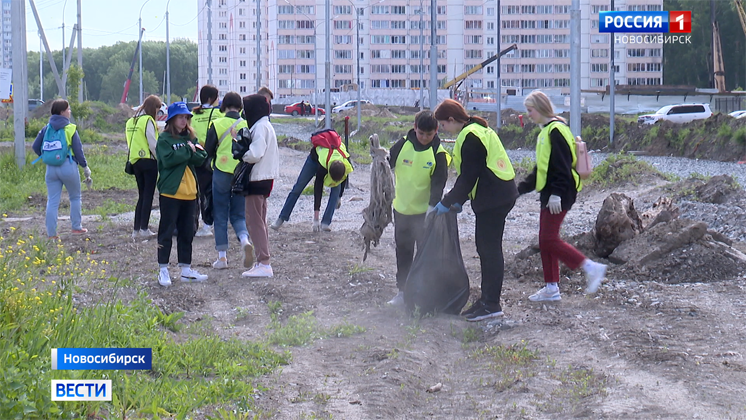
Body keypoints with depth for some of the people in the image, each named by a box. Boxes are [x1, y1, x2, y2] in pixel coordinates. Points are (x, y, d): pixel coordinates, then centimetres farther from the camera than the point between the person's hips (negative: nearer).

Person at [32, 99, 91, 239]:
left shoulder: (47, 128, 6)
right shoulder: (70, 129, -6)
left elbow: (35, 146, 7)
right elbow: (78, 151, -6)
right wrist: (85, 167, 5)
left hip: (51, 168, 4)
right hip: (68, 166, -4)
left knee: (52, 201, 5)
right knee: (75, 197, 16)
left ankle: (51, 233, 3)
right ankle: (77, 227, 20)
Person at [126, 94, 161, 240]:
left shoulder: (131, 121, 13)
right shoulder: (148, 120, -11)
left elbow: (130, 143, 15)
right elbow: (153, 143, -15)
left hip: (135, 161, 7)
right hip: (148, 161, -7)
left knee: (142, 196, 13)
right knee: (148, 196, -1)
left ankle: (136, 229, 9)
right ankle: (144, 229, -3)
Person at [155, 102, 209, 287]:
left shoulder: (190, 137, 12)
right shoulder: (164, 139, -6)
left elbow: (201, 158, 2)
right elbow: (168, 159, -21)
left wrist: (192, 151, -15)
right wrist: (188, 152, -15)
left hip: (189, 193, 6)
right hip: (170, 193, -6)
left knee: (187, 232, 12)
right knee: (166, 232, -1)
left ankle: (186, 269, 19)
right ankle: (163, 270, 3)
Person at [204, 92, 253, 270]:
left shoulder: (217, 125, -8)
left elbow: (208, 151, -3)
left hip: (221, 174, -2)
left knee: (220, 215, 8)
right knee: (239, 214, 12)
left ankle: (222, 256, 8)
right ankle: (245, 240, -18)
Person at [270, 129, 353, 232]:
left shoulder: (347, 163, -36)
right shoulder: (322, 167, -45)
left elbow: (343, 180, -11)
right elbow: (318, 191, -38)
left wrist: (339, 197, 1)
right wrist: (316, 219, -37)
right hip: (315, 157, -3)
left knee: (336, 189, -19)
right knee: (297, 188, -4)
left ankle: (326, 223, -18)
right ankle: (281, 219, 3)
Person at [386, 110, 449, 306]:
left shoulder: (438, 154, -11)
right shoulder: (403, 145, -5)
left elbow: (438, 183, -14)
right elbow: (388, 164, 7)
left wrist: (433, 206, -23)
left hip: (424, 211, -3)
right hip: (401, 209, 3)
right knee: (403, 251, 12)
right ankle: (402, 290, 22)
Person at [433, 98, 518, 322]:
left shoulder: (470, 137, -16)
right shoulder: (478, 130, 16)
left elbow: (468, 176, -17)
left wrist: (448, 202, -8)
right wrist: (458, 200, 17)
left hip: (493, 199, -11)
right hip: (500, 195, 11)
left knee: (490, 249, -6)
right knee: (486, 247, 15)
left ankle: (491, 304, -2)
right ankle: (487, 299, 21)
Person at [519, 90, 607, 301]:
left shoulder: (556, 130, -14)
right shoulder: (546, 131, 18)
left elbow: (562, 165, -21)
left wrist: (556, 194, -26)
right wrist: (519, 188, 22)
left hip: (560, 194, -10)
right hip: (549, 193, 10)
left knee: (548, 239, -11)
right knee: (546, 240, 10)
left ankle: (591, 268, -8)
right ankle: (551, 288, 14)